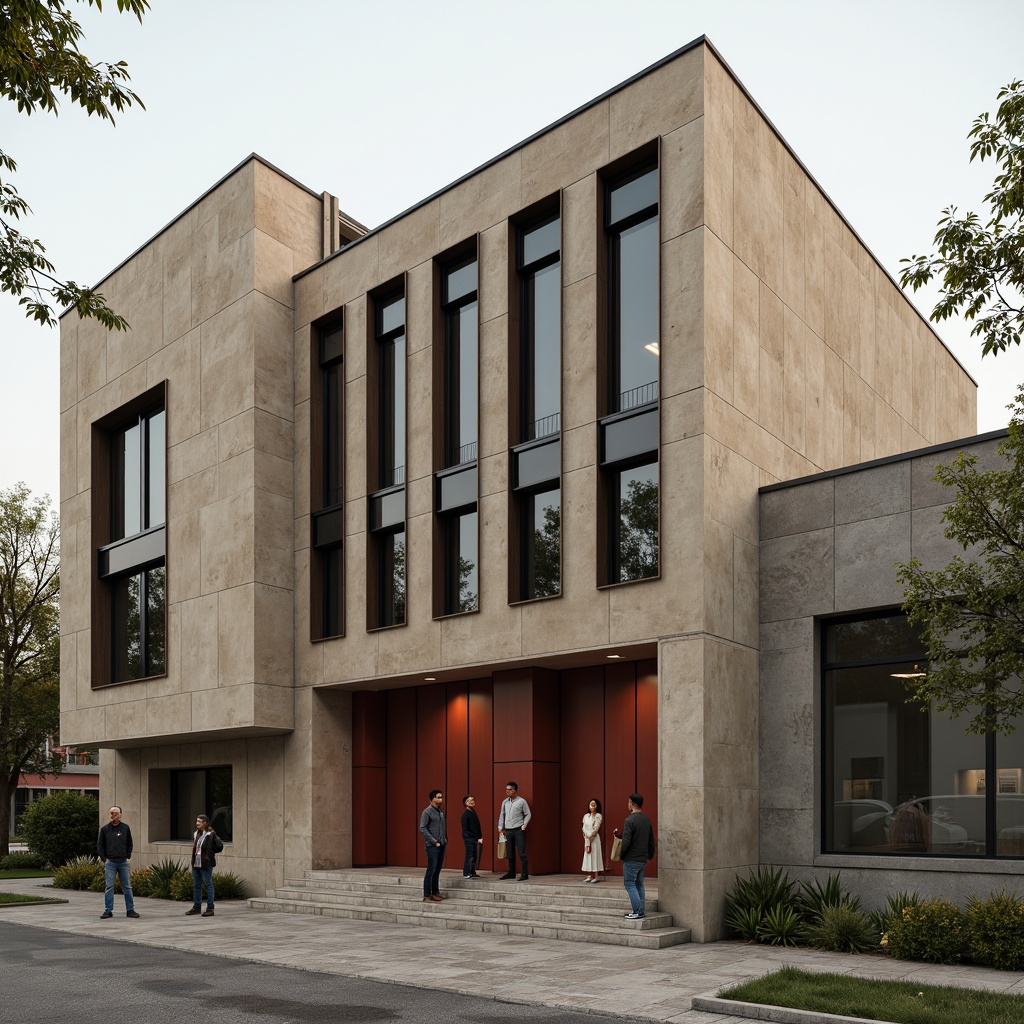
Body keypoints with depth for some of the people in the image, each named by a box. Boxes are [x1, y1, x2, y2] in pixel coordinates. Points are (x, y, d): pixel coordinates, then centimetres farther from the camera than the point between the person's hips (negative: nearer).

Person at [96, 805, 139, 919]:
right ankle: (108, 910, 4)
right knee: (109, 887, -2)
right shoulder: (105, 829, 3)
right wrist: (104, 859, -1)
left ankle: (130, 910, 7)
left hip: (123, 862, 1)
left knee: (127, 886, 3)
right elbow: (99, 845, 6)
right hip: (110, 862, -1)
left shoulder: (125, 828, 6)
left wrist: (128, 856, 6)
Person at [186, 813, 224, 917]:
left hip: (206, 864, -7)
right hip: (196, 864, 8)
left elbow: (220, 846, -11)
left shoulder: (211, 834, -12)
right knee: (196, 885, 13)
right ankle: (196, 907, 23)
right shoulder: (196, 834, 10)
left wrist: (210, 852, 0)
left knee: (208, 885, -2)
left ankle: (210, 909, 2)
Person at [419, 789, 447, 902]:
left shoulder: (441, 812, 14)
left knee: (437, 870, 10)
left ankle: (435, 892, 17)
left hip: (441, 845, 7)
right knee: (431, 870, -7)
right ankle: (427, 895, -4)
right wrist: (434, 841, -15)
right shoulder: (427, 812, -9)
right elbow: (423, 829, -14)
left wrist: (445, 839, 9)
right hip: (432, 846, -7)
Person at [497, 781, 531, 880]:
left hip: (518, 830, -5)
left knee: (522, 853, -8)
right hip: (508, 831, 5)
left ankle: (525, 874, -7)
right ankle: (511, 873, 21)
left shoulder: (521, 801, -2)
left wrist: (524, 824, -10)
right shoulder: (505, 802, 11)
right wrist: (500, 827, 12)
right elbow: (502, 815, 17)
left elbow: (528, 814, 2)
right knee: (510, 854, 10)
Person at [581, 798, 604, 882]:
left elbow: (596, 828, -10)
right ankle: (589, 876, 6)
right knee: (587, 856, 3)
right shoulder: (586, 816, 11)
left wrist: (590, 837, -10)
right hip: (586, 838, 5)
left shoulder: (598, 816, -2)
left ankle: (596, 876, -7)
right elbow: (584, 828, 3)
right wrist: (587, 837, -9)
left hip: (594, 838, -5)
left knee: (594, 855, -7)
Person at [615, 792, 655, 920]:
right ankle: (641, 910, 15)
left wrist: (620, 854, -6)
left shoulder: (630, 820, -17)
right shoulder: (647, 819, 9)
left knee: (630, 884, -2)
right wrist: (650, 855, 24)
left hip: (631, 859, -8)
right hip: (643, 859, 8)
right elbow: (651, 840, 15)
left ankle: (637, 912, -6)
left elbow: (626, 841, -21)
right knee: (639, 884, 14)